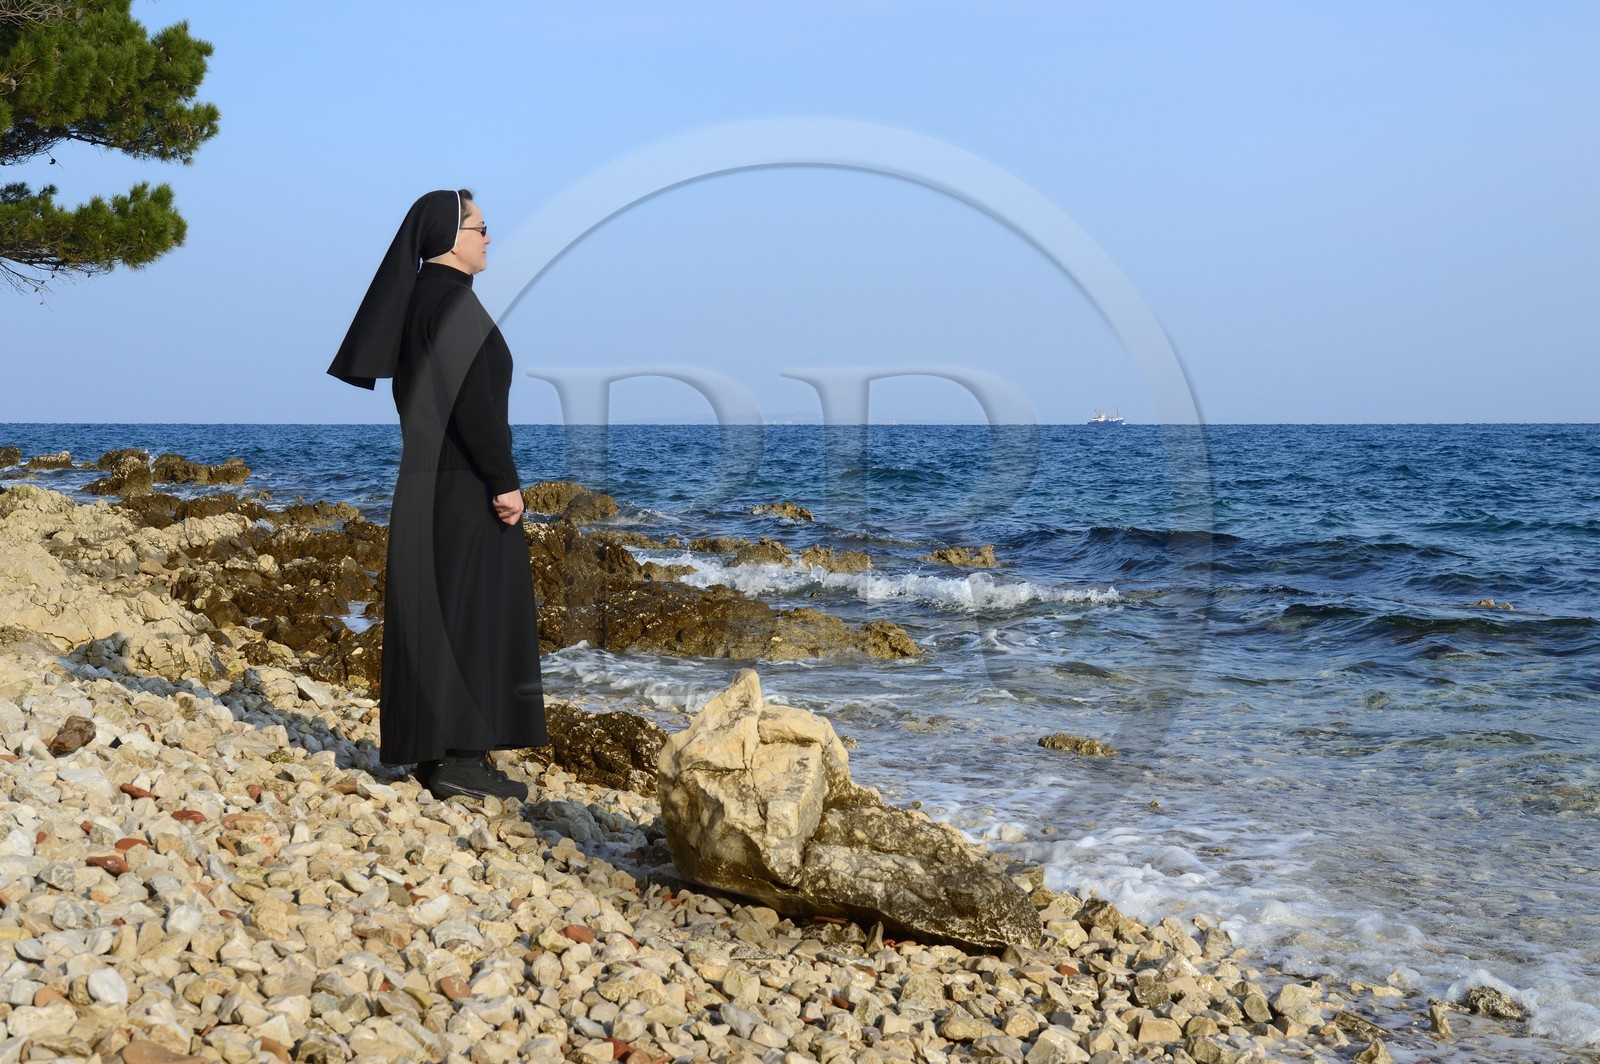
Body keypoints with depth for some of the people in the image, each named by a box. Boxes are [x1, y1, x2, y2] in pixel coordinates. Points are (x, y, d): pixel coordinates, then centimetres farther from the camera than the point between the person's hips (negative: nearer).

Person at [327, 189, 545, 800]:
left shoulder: (421, 298, 15)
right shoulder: (451, 299, -15)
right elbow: (472, 400, -22)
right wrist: (504, 481, -19)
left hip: (432, 479, 10)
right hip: (462, 483, -10)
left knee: (438, 612, 11)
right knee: (467, 611, -6)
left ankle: (435, 749, 16)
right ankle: (457, 759, -4)